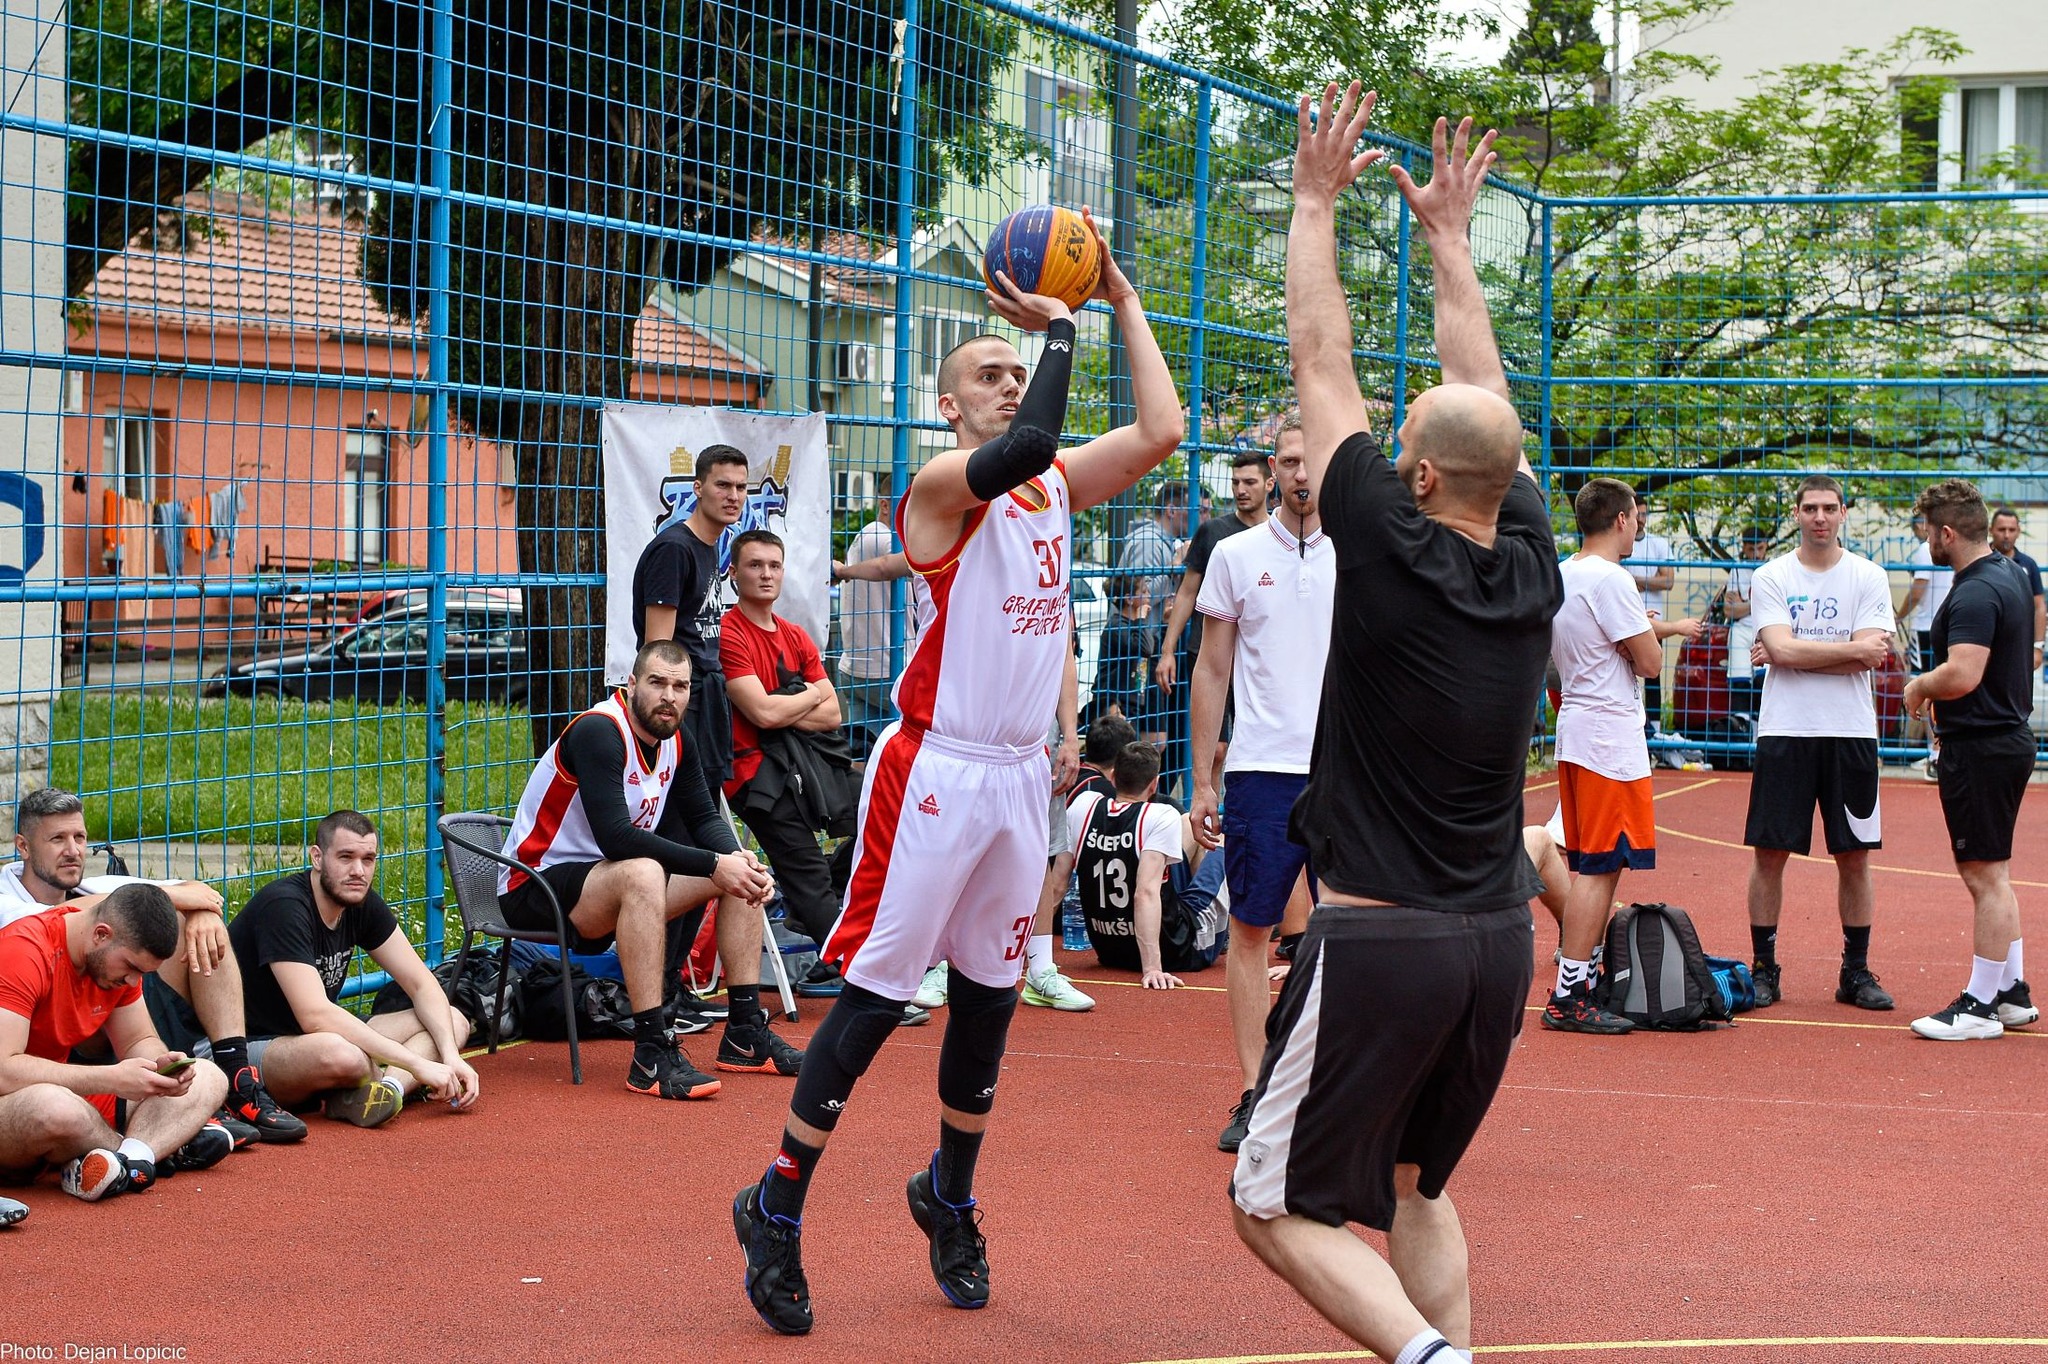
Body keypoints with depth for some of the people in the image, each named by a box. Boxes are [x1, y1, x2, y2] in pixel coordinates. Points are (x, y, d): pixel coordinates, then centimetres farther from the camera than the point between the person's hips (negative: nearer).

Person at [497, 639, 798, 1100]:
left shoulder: (674, 740, 3)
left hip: (608, 883, 9)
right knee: (642, 874, -38)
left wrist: (738, 858, -16)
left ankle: (745, 1034, 2)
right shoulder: (599, 731, -23)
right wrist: (714, 864, -31)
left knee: (740, 874, 0)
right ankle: (651, 1055, -38)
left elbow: (705, 818, 7)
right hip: (534, 887, -9)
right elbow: (616, 838, -32)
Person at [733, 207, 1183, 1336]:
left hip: (1019, 776, 7)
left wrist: (1124, 301, 3)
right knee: (874, 995, -5)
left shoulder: (1057, 485, 12)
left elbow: (1161, 433, 1)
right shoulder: (940, 485, -10)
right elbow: (1022, 450, -31)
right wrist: (1057, 326, -19)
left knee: (988, 1000, 14)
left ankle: (950, 1200, 31)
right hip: (935, 773, -7)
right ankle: (776, 1211, 7)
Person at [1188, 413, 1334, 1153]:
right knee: (1250, 928, 1)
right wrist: (1203, 782, 6)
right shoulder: (1236, 555, 5)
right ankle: (1252, 1093, 7)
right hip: (1261, 768, 0)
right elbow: (1212, 673, 9)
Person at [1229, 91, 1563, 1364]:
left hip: (1379, 942, -6)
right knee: (1414, 1186, 24)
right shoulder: (1532, 568, 2)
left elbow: (1324, 364, -2)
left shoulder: (1392, 551, -12)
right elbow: (1486, 395, 16)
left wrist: (1317, 205, 8)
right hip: (1500, 939, 6)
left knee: (1283, 1209, 2)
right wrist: (1449, 237, 26)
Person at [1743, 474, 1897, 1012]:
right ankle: (1764, 969, 10)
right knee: (1770, 852, 0)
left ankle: (1856, 972, 15)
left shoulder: (1869, 577, 3)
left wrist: (1795, 654, -11)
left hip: (1851, 733, 1)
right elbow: (1782, 649, -11)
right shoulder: (1772, 576, 2)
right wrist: (1853, 649, -10)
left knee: (1854, 856, 5)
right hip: (1784, 731, -1)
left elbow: (1872, 656, -9)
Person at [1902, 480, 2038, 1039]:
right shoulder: (2011, 575, 12)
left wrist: (1919, 687, -12)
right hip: (2009, 737, 10)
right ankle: (2012, 993, 23)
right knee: (1992, 875, 17)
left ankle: (1980, 1005, 1)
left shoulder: (1976, 594, -20)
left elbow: (1961, 675, -31)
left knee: (1986, 876, -4)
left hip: (1981, 750, -10)